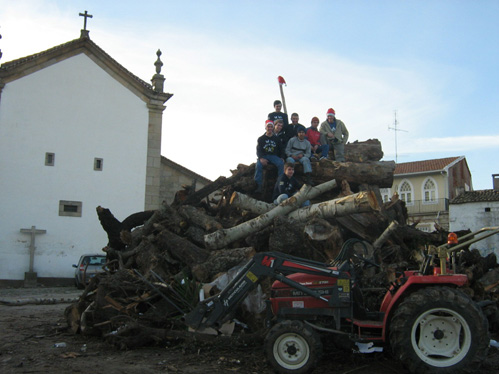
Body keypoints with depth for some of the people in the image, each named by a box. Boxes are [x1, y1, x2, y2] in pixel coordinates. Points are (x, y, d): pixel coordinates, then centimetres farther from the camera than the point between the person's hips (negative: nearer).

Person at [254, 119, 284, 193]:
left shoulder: (276, 139, 16)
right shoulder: (261, 139, 11)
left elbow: (281, 150, 16)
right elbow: (258, 151, 1)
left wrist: (281, 158, -5)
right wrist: (261, 158, -19)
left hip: (274, 156, 1)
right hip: (264, 156, -1)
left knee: (281, 163, -31)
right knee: (258, 165, -33)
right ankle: (258, 186, -36)